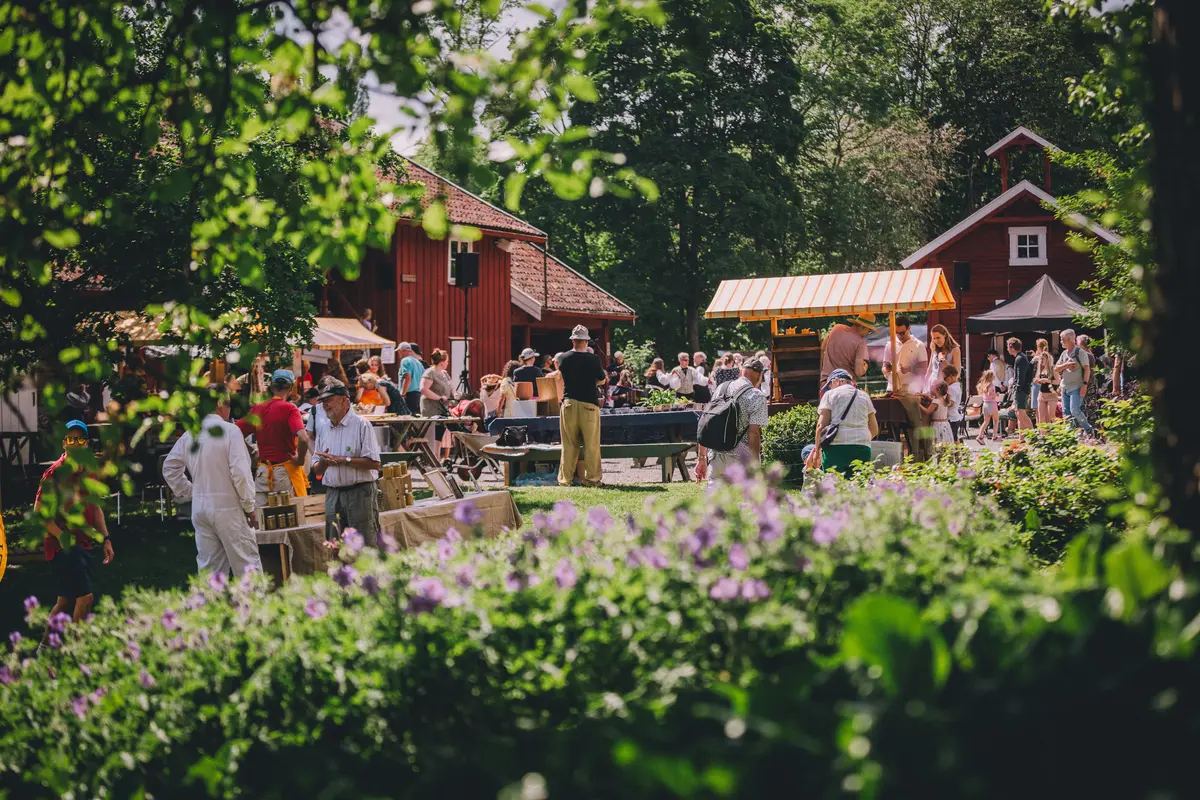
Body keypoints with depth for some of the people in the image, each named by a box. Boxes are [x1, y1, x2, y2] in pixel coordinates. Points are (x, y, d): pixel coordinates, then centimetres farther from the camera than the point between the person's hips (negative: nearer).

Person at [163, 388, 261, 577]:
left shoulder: (190, 434, 7)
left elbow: (170, 467, 15)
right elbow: (240, 472, -16)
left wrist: (190, 493, 17)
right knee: (247, 564, -1)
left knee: (208, 567, 11)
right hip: (227, 508, -6)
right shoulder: (229, 431, -11)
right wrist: (249, 507, -8)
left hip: (199, 507, 6)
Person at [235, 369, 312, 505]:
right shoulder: (289, 409, -10)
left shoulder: (256, 409, 4)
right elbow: (303, 438, -25)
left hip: (262, 472, 4)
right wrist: (300, 460, -10)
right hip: (285, 471, -4)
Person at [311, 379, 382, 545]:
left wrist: (342, 460, -16)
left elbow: (374, 463, -13)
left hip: (359, 493, -6)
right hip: (333, 494, 6)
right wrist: (323, 463, -7)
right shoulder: (323, 430, 14)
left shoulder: (361, 425, -4)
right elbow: (316, 470, 16)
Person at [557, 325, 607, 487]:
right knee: (591, 444, 3)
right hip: (589, 404, -3)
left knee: (569, 444, 8)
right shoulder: (593, 359, -8)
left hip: (569, 403, 3)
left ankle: (565, 479, 8)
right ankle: (591, 478, 4)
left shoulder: (563, 358, 0)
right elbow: (602, 380, 5)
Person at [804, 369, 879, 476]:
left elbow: (821, 426, -1)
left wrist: (817, 451, 4)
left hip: (837, 447, -3)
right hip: (862, 449, 3)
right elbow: (874, 430, 18)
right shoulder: (865, 396, 19)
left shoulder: (830, 394, 7)